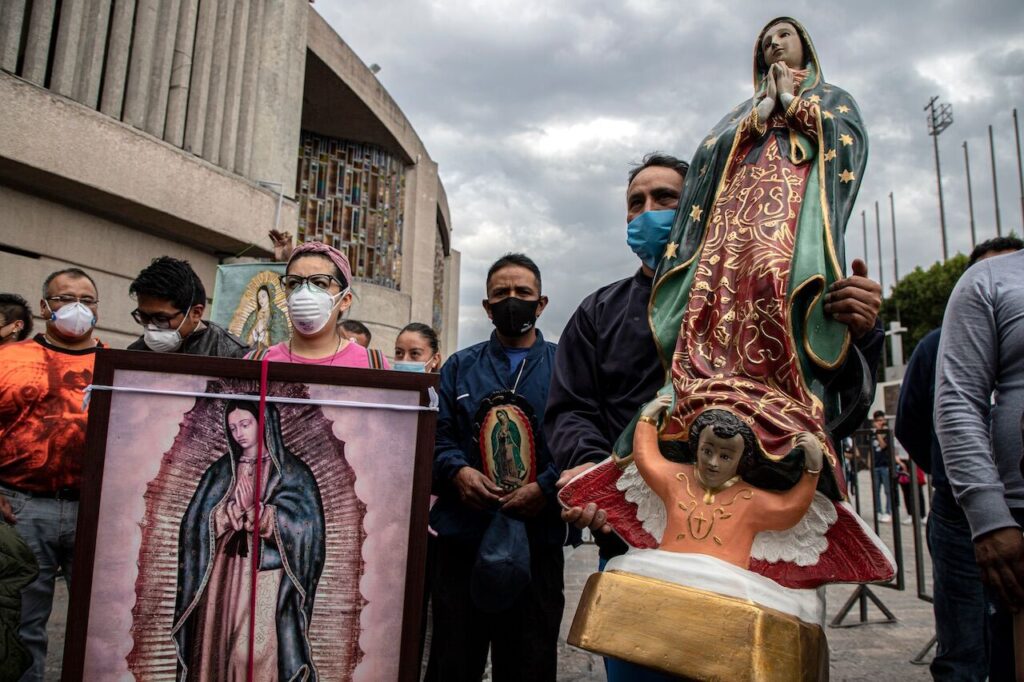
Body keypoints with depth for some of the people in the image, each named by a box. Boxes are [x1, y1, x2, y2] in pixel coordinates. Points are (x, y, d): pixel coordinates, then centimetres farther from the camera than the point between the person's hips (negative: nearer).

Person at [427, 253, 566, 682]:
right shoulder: (459, 368, 14)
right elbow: (436, 436, 6)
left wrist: (546, 487, -16)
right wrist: (457, 471, -13)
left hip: (536, 538, -1)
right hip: (462, 537, 1)